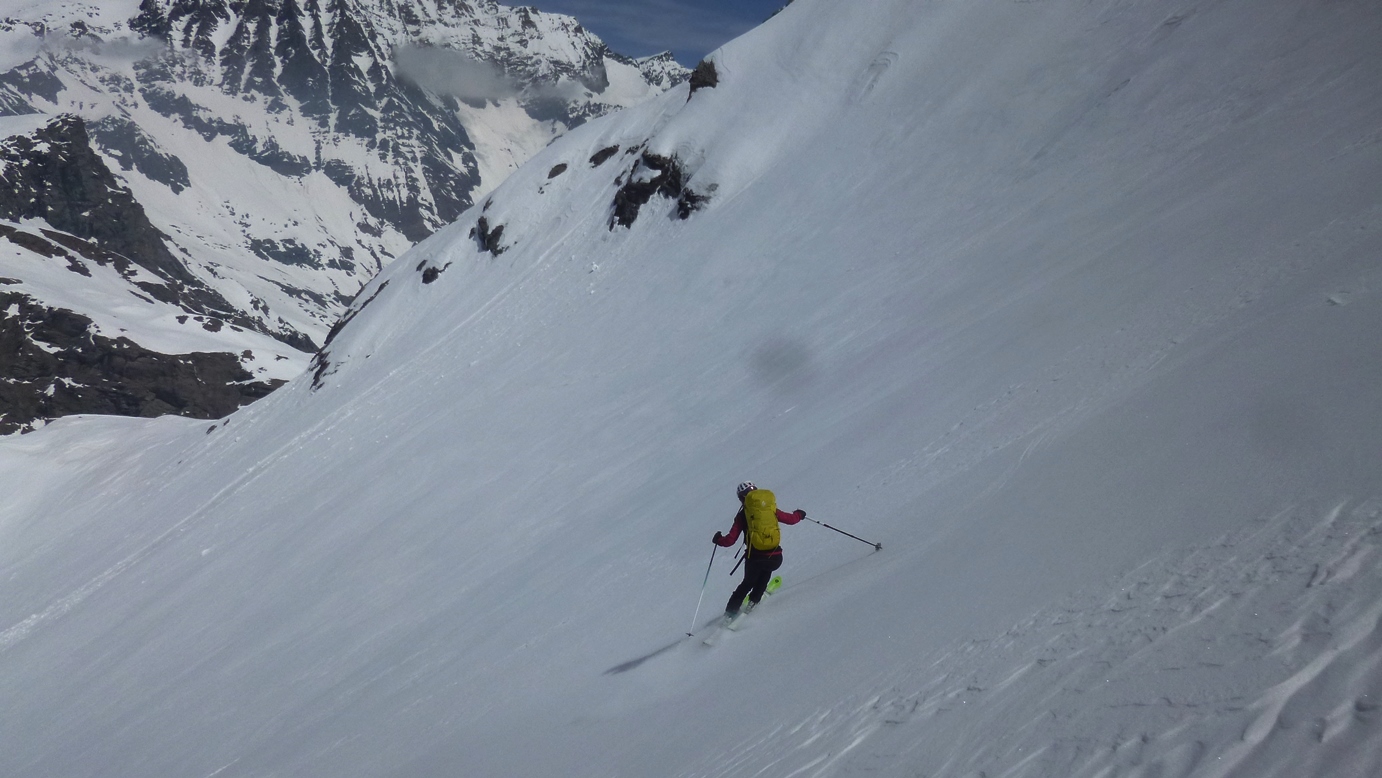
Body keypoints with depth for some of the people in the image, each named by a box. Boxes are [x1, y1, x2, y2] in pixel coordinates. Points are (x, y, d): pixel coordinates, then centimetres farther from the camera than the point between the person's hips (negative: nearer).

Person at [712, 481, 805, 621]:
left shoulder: (742, 516, 4)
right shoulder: (771, 509, 8)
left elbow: (730, 540, 0)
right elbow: (791, 519, 16)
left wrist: (718, 539, 21)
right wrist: (799, 515, 39)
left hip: (754, 558, -1)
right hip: (775, 558, 1)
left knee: (748, 583, 26)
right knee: (765, 572, 36)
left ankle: (730, 612, 21)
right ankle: (753, 600, 27)